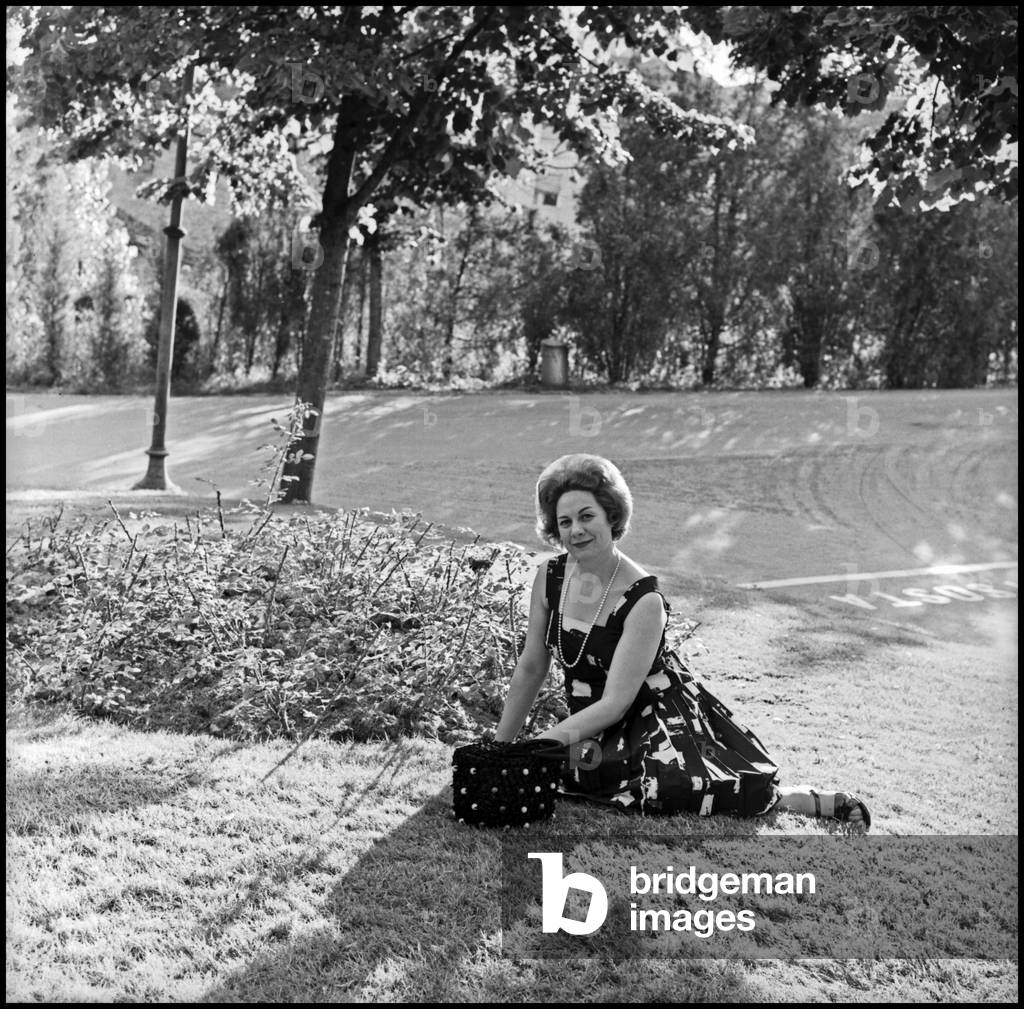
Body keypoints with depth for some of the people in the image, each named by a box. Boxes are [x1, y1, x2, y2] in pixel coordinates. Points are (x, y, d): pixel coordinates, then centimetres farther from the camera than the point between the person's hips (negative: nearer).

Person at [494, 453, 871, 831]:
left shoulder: (644, 601, -19)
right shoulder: (550, 577, -4)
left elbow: (615, 702, -19)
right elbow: (530, 669, 6)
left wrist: (552, 738, -29)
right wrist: (499, 748, 10)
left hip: (659, 713, -7)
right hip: (592, 726, 7)